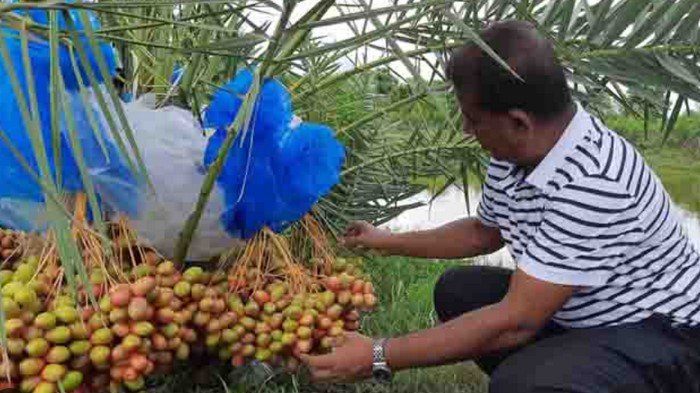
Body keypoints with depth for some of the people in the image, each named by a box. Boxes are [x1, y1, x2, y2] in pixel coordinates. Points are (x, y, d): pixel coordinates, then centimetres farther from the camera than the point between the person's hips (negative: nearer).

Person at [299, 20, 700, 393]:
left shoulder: (591, 184, -33)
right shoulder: (518, 148, -6)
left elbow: (514, 322, -31)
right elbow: (483, 232, 13)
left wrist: (379, 358, -28)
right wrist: (389, 242, 17)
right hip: (582, 311, 8)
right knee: (459, 290, 8)